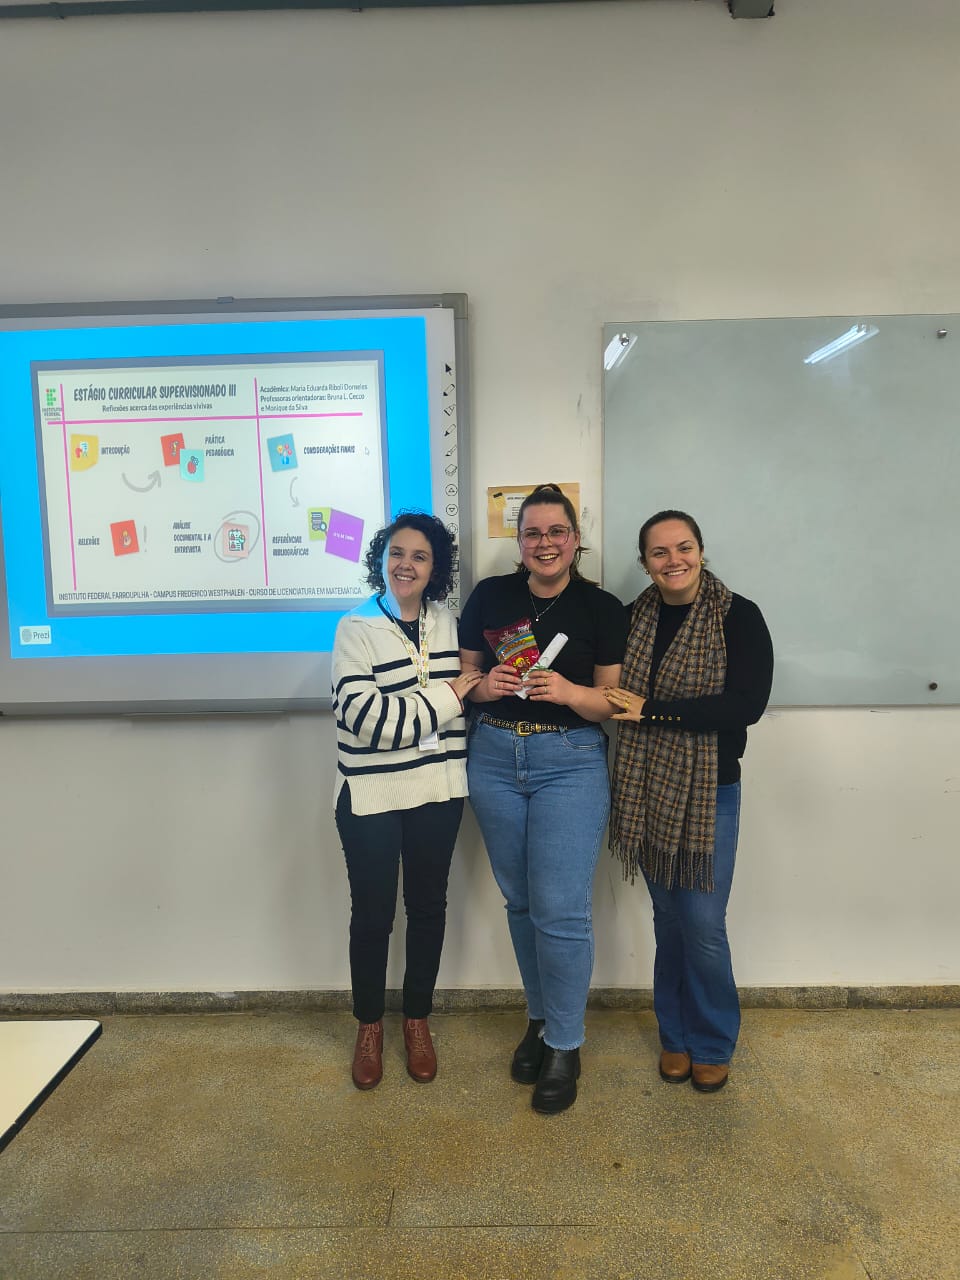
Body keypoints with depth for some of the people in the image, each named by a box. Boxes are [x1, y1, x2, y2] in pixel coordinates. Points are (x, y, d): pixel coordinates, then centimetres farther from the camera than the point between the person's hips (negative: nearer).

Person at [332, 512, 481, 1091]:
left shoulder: (447, 622, 5)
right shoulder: (357, 628, -8)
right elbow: (365, 714, -20)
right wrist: (448, 696, -17)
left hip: (438, 789, 4)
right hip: (372, 795, -3)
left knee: (428, 906, 15)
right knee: (373, 913, 9)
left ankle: (418, 1020, 36)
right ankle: (369, 1026, 33)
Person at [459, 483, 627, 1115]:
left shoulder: (603, 608, -2)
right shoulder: (490, 596, 3)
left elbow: (614, 703, -2)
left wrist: (567, 691, -21)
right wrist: (485, 686, -12)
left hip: (571, 762, -3)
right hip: (495, 758, 3)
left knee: (560, 910, -3)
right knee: (520, 901, 15)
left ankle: (564, 1046, 18)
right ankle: (540, 1018, 36)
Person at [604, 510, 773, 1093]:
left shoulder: (739, 617, -9)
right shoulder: (635, 617, 2)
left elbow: (746, 705, -20)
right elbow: (618, 696, 13)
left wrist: (649, 710, -20)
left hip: (709, 793, -3)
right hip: (648, 790, 4)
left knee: (703, 927, 2)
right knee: (668, 920, 15)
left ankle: (713, 1045, 27)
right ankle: (677, 1036, 34)